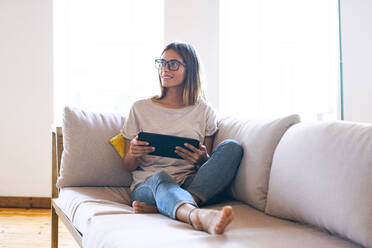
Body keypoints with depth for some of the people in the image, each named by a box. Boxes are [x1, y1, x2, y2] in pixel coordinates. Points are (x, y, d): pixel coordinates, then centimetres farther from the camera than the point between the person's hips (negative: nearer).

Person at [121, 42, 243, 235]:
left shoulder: (204, 111, 14)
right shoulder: (140, 109, 12)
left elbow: (209, 165, 14)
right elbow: (128, 166, 13)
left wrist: (203, 159, -11)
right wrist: (133, 154, -12)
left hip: (192, 185, 2)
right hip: (146, 186, -1)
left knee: (232, 147, -21)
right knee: (160, 176, -36)